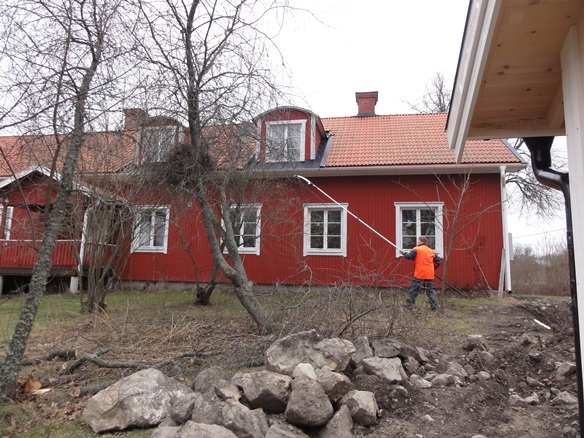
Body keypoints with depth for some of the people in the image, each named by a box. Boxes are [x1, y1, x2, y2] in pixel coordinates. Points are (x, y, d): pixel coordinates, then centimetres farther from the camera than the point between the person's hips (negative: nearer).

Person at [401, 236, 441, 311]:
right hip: (429, 274, 4)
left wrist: (404, 253, 8)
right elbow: (438, 261, 12)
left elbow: (409, 257, -11)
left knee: (414, 289, 3)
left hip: (419, 274, -4)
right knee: (430, 289, 12)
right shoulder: (432, 251, 11)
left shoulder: (416, 249, -5)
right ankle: (434, 305, 7)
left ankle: (409, 304, 4)